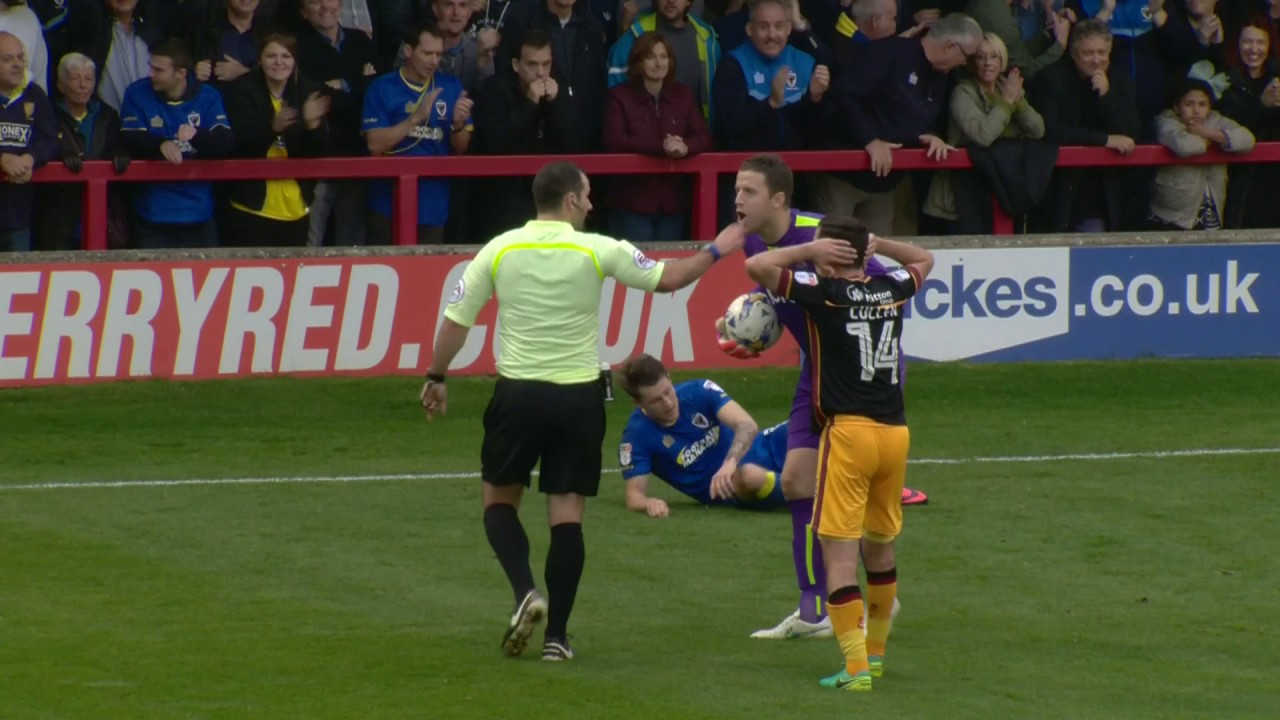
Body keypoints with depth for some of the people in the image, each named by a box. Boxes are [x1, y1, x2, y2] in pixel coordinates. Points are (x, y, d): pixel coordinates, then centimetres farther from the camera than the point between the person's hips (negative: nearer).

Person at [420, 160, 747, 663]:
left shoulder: (499, 250, -2)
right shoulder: (598, 251, -6)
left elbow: (456, 319, 2)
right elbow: (667, 279, 5)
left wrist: (436, 379, 16)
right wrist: (716, 251, 20)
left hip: (518, 394, 0)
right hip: (579, 396, 0)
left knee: (499, 502, 16)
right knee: (567, 517, 4)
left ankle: (525, 593, -7)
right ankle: (556, 636, 4)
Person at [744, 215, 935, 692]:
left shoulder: (826, 293, -7)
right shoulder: (893, 291, 9)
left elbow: (757, 266, -9)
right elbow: (923, 258, 31)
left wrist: (810, 250, 1)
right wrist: (875, 244, 21)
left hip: (849, 430, -6)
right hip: (895, 432, 6)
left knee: (841, 550, -6)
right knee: (881, 544, 21)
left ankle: (856, 666, -14)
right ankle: (875, 652, 34)